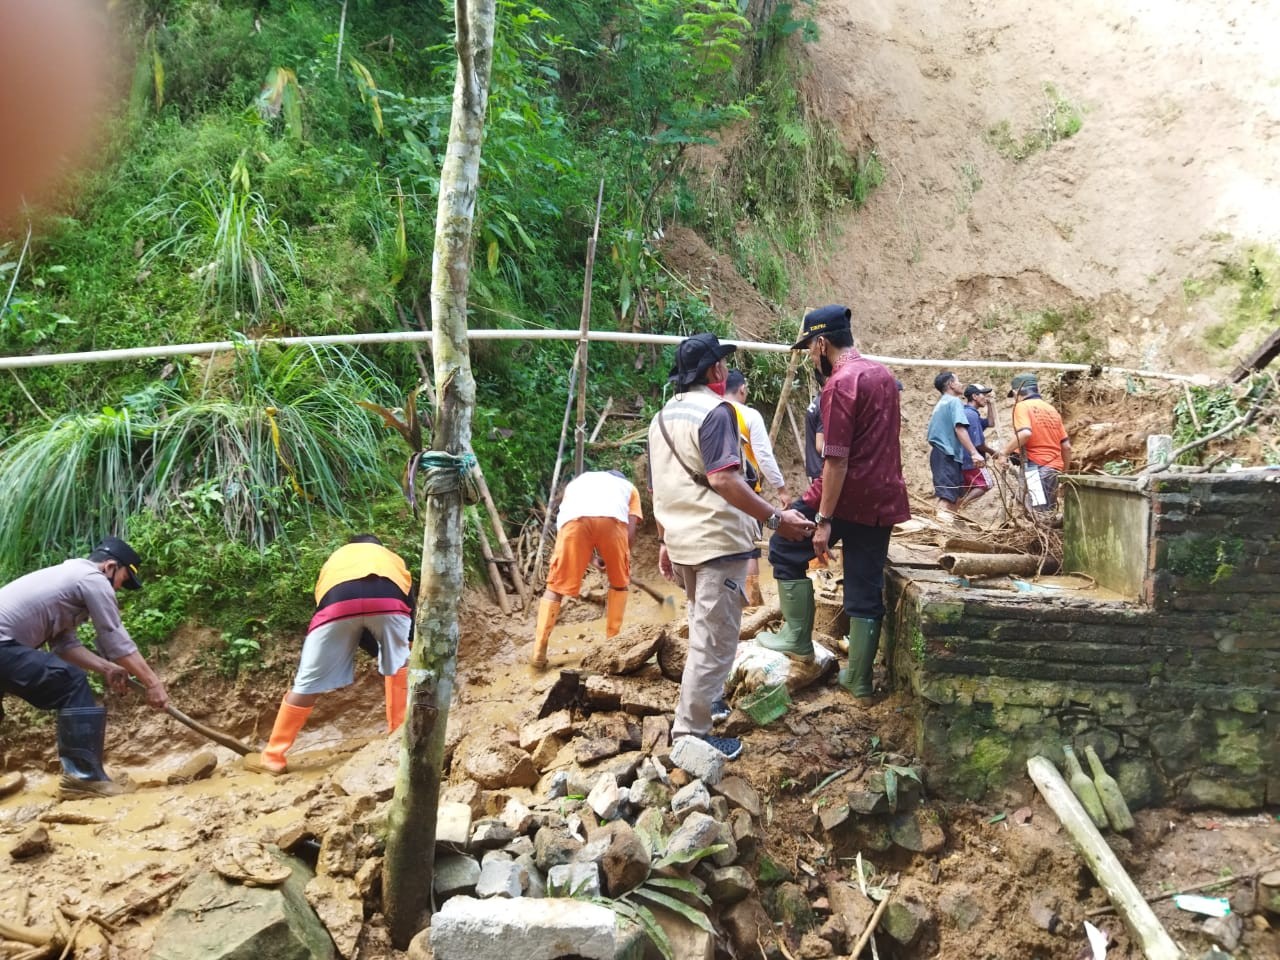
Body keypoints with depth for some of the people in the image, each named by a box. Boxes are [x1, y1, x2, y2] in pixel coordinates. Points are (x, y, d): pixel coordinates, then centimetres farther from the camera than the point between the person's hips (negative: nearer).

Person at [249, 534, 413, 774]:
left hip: (339, 601, 0)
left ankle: (272, 758, 24)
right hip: (387, 599, 0)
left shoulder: (335, 559, 45)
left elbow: (321, 605, 44)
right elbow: (411, 609, 39)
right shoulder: (392, 558, 44)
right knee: (400, 664, 28)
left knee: (308, 683, 13)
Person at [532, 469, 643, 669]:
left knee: (556, 586, 13)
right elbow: (630, 534, 26)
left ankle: (539, 652, 9)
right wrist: (621, 562, 42)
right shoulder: (628, 487, 39)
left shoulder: (577, 481, 44)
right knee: (620, 582, 24)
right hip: (613, 518, -1)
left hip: (574, 519, 1)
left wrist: (593, 557, 45)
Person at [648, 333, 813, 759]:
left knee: (703, 628, 25)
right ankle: (691, 733, -1)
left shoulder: (662, 417, 13)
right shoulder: (715, 411, -14)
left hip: (682, 541, 9)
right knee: (715, 639, -3)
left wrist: (664, 540, 24)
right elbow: (723, 480, -25)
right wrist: (775, 518, -24)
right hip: (718, 540, -9)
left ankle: (707, 702, 39)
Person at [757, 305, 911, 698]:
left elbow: (836, 460, -20)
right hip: (884, 499, 8)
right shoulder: (883, 375, 12)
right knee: (867, 591, 11)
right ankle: (859, 679, 17)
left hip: (846, 495, -8)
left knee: (785, 549, 13)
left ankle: (798, 640, 15)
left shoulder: (839, 385, -15)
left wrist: (823, 520, -19)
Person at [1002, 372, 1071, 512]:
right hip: (1054, 468, 8)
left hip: (1035, 467, -8)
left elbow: (1025, 433, -22)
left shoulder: (1022, 406, -2)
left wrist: (1006, 451, -10)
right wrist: (1065, 470, 28)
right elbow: (1066, 446, 18)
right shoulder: (1051, 409, 20)